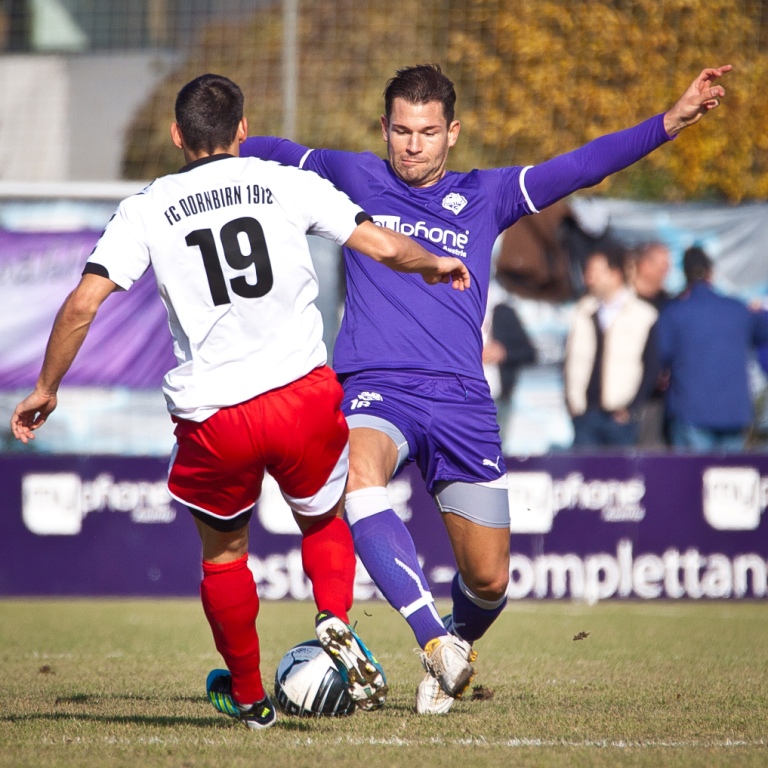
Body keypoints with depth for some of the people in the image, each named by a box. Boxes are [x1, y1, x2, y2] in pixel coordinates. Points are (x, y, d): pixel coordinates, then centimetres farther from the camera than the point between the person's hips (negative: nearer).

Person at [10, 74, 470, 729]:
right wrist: (437, 264, 26)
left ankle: (248, 696, 33)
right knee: (324, 521, 25)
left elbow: (82, 305, -4)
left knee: (223, 552, 23)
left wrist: (46, 390, 8)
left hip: (212, 417, 0)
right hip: (303, 396, 0)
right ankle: (336, 621, -3)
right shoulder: (286, 184, 4)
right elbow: (385, 247, 5)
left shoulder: (146, 210, 4)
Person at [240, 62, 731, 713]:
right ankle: (435, 641, -44)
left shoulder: (485, 196, 13)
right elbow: (276, 154, 26)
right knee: (358, 477, -37)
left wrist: (672, 121, -2)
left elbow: (580, 167, 7)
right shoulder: (355, 179, 13)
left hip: (462, 402, 2)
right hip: (374, 390, -2)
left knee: (488, 578, 2)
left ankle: (457, 646, 37)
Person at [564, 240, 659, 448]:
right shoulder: (584, 312, 9)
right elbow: (571, 360, 12)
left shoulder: (642, 315, -1)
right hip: (585, 414, 3)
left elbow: (652, 369, -1)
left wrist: (631, 408, -7)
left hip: (620, 416, -3)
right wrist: (573, 402, 2)